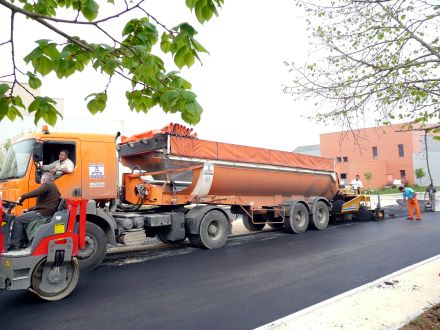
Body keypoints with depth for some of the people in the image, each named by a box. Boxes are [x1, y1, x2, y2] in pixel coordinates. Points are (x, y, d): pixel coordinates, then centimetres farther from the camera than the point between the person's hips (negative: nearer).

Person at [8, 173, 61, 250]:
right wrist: (29, 210, 27)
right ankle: (23, 242, 19)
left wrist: (22, 197, -16)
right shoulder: (53, 187, 25)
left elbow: (36, 192, -26)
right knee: (23, 217, 23)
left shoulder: (47, 185, -5)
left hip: (43, 213, -10)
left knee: (18, 219, -6)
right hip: (47, 212, 10)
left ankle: (14, 245, -5)